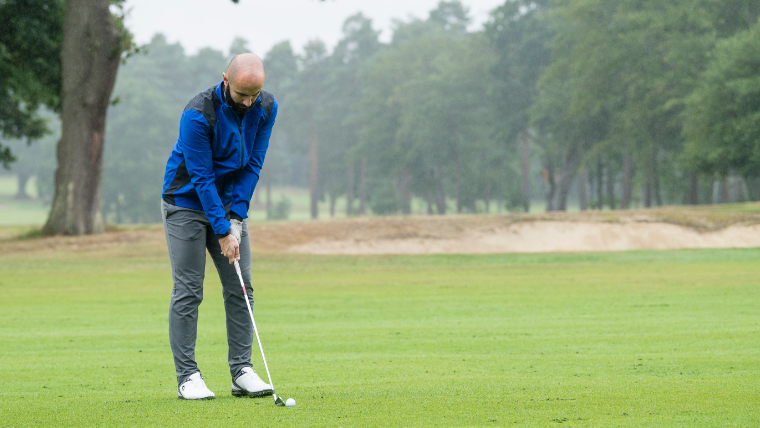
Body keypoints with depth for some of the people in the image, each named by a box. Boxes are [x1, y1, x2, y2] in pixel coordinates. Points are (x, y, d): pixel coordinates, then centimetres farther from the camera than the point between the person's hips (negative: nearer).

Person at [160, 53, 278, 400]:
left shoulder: (266, 108, -10)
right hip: (187, 203, -5)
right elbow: (201, 177, -24)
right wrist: (222, 232, -24)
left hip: (230, 204, 5)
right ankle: (187, 376, -4)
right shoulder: (198, 114, -27)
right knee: (188, 291, -7)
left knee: (241, 287, 0)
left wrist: (236, 219, -13)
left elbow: (253, 164, -6)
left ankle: (242, 371, 3)